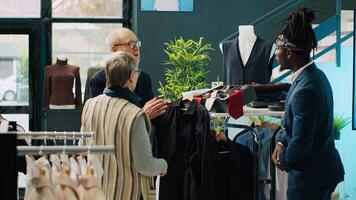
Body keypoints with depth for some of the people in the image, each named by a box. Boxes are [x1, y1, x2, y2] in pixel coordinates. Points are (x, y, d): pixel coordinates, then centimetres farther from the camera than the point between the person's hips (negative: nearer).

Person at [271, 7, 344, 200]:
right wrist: (282, 143, 3)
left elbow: (301, 144, -23)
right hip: (324, 169, 9)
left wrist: (283, 160, -6)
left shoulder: (306, 90, -26)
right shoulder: (315, 75, 4)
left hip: (309, 177, -9)